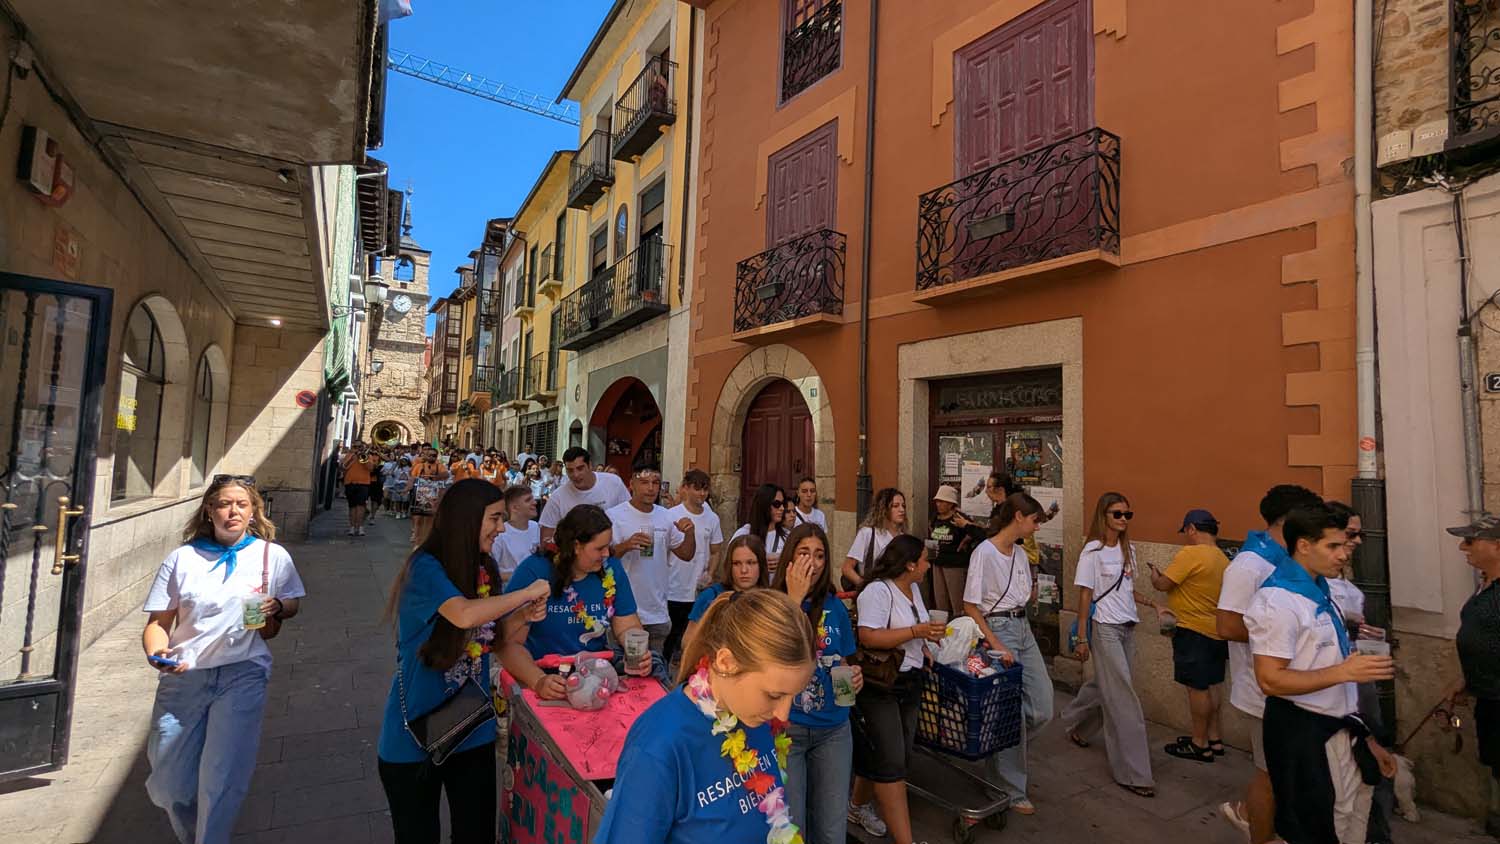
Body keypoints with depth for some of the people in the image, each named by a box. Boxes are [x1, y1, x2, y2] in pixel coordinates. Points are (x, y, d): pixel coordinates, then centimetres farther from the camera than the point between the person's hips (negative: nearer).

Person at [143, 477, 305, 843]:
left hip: (242, 675, -2)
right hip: (183, 677, 2)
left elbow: (293, 603, 10)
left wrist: (277, 608, -12)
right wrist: (157, 653, -16)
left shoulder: (273, 555, 1)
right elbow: (158, 622, 4)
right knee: (167, 781, 11)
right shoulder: (182, 559, 2)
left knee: (221, 780, -9)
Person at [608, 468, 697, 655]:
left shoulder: (665, 516, 6)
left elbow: (686, 555, 12)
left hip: (658, 615, 5)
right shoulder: (613, 516, -10)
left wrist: (690, 533, -7)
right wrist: (625, 546, -31)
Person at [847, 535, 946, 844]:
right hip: (880, 684, -9)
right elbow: (868, 637, -30)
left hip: (909, 682, 9)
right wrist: (917, 631, -26)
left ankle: (858, 806, 37)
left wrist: (925, 642, 5)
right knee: (891, 762, -4)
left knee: (898, 757, 17)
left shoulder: (913, 588, 9)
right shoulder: (878, 590, -20)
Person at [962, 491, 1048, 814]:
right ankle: (1012, 791, 21)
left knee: (1042, 709, 8)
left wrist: (1033, 593, -2)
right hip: (997, 629, -8)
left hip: (1024, 628, 8)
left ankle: (1000, 749, 33)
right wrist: (995, 643, -20)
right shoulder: (984, 552, -16)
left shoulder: (1021, 552, 8)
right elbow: (970, 606, -16)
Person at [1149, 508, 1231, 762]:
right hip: (1216, 631, 9)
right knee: (1210, 686, 18)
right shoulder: (1222, 558, 7)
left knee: (1197, 688, 2)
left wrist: (1154, 573, 4)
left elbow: (1163, 584, -16)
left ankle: (1200, 744, 12)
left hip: (1194, 632, -8)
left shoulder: (1190, 553, -19)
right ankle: (1214, 739, 28)